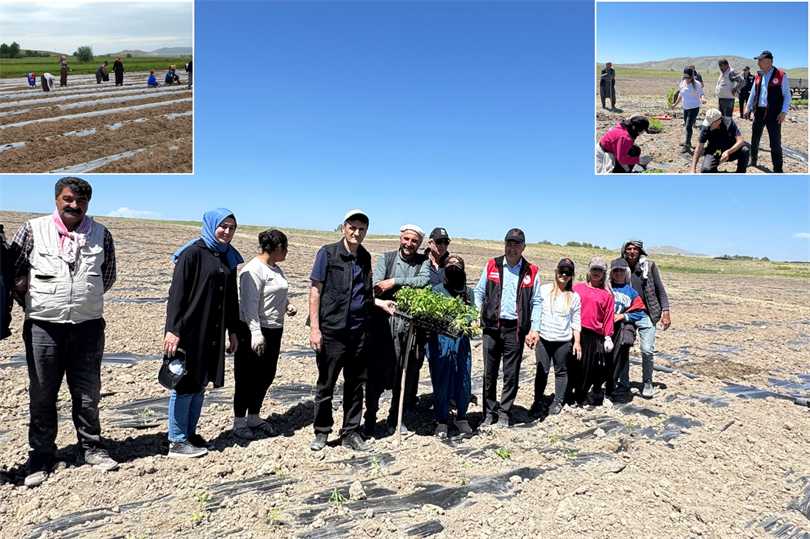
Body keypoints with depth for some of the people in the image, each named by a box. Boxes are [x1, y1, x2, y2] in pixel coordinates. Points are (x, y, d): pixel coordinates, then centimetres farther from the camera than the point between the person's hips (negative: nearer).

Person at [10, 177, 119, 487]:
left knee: (88, 393, 11)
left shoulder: (101, 235, 5)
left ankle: (91, 448, 25)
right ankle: (41, 455, 23)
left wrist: (85, 299, 8)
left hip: (88, 327, 1)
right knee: (42, 395, 9)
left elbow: (108, 276, 14)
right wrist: (36, 304, 4)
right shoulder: (33, 229, 1)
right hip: (43, 327, -1)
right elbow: (13, 271, 4)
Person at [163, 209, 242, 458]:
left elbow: (231, 297, 15)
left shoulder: (228, 257, 11)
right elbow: (177, 293, -15)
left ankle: (190, 433, 26)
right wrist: (173, 329, -20)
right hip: (189, 330, -7)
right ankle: (177, 442, 11)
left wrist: (232, 331, 14)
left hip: (213, 332, 7)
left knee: (200, 383, 13)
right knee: (186, 383, 0)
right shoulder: (193, 253, -10)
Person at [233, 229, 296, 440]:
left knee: (266, 376, 14)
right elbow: (249, 303, -22)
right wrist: (256, 333, -28)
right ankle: (239, 421, 16)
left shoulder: (275, 268, 12)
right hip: (254, 331, -9)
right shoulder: (253, 269, -16)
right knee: (247, 377, 2)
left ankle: (254, 417, 27)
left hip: (273, 330, 9)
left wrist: (287, 305, 5)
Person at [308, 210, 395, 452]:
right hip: (332, 330, -4)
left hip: (359, 330, 5)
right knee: (326, 384, 6)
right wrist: (314, 328, -11)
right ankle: (321, 432, 23)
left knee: (355, 384, 11)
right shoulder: (328, 253, -4)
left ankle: (350, 432, 24)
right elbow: (315, 290, -6)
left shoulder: (365, 257, 11)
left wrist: (380, 303, 2)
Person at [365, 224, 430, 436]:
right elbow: (375, 287, -5)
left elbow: (424, 280, -11)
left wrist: (395, 282, -14)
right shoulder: (386, 258, 8)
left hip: (410, 325, 1)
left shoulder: (423, 262, 10)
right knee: (377, 372, -1)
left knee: (407, 374, 8)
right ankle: (370, 417, 12)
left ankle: (396, 418, 23)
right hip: (384, 323, -1)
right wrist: (408, 288, -16)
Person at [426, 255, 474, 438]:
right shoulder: (436, 290, 3)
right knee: (441, 382, 2)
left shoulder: (467, 292, 11)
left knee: (463, 382, 6)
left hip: (462, 342, 3)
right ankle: (442, 421, 16)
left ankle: (461, 418, 25)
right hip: (440, 342, -2)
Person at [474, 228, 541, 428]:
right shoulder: (492, 265, 6)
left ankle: (504, 414, 19)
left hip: (516, 329, -1)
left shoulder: (531, 272, 4)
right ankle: (489, 413, 20)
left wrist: (534, 329, -4)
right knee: (489, 373, 7)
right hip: (491, 327, 1)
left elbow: (537, 302, 4)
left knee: (511, 375, 5)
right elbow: (479, 292, 11)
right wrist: (478, 317, 2)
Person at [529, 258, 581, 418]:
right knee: (542, 371, 2)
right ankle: (539, 401, 13)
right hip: (544, 338, 0)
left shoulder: (574, 296, 4)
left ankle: (557, 402, 22)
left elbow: (576, 321, 6)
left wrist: (577, 341, 3)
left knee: (561, 371, 9)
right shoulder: (544, 289, 1)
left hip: (563, 340, 1)